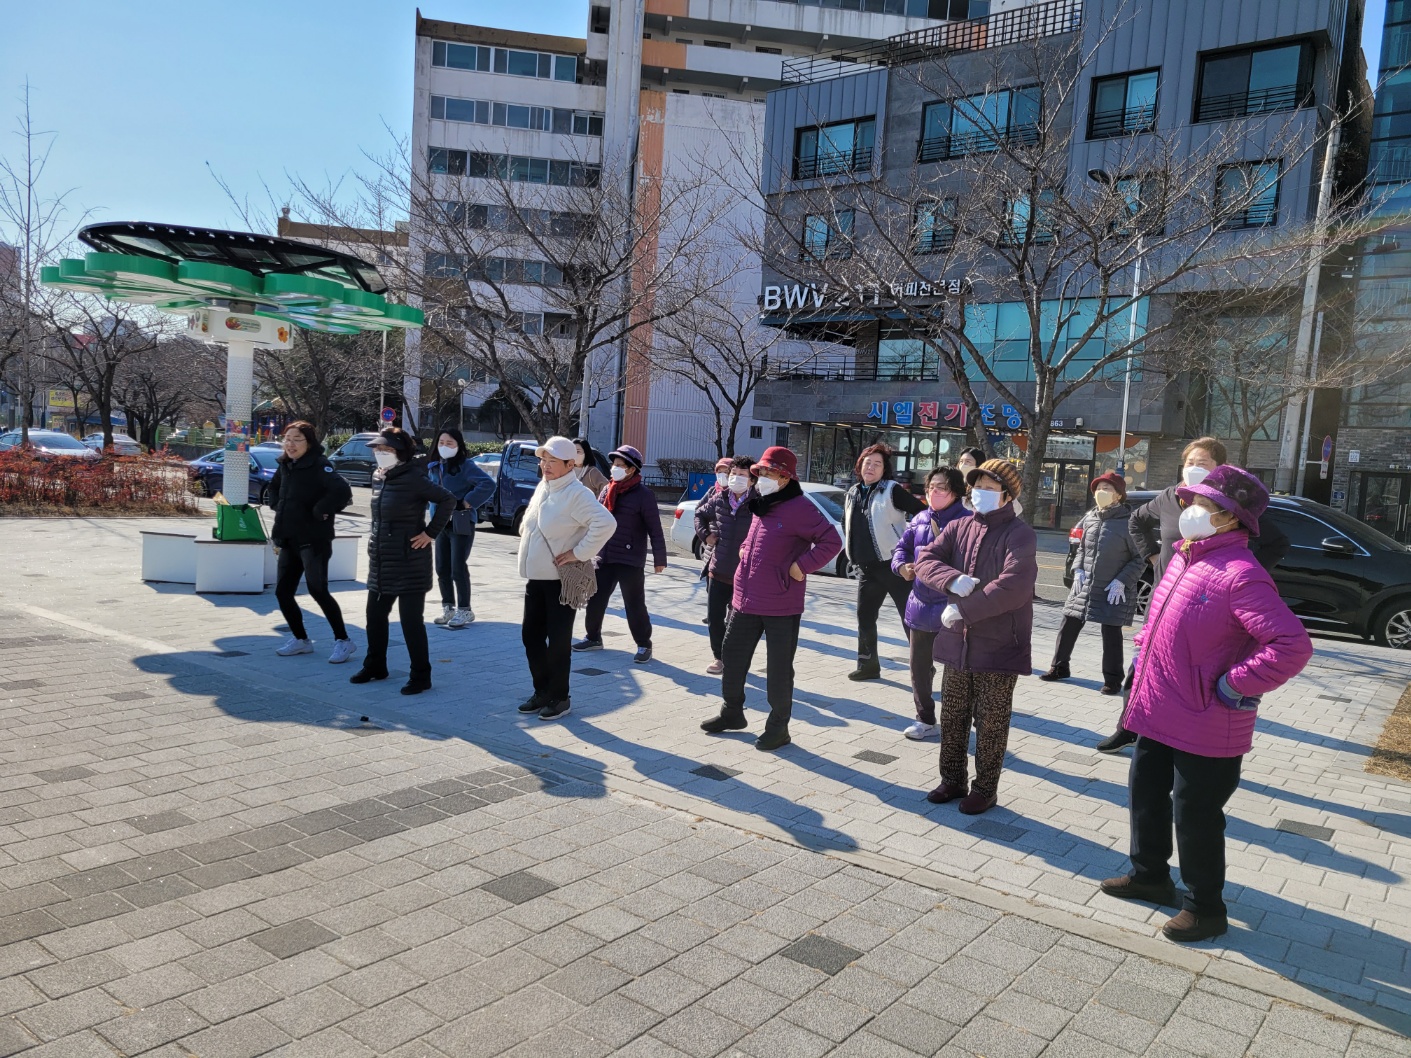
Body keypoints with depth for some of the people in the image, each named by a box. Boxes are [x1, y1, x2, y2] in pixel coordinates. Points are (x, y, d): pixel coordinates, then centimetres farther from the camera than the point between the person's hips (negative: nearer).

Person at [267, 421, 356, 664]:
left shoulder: (320, 465, -14)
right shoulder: (285, 465, 10)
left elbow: (342, 491, -31)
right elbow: (273, 489, 30)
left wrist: (320, 511, -22)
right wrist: (276, 506, 12)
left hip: (314, 541, -8)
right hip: (289, 541, 8)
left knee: (317, 590, -12)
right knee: (283, 591, 10)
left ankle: (343, 641, 0)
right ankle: (300, 639, 26)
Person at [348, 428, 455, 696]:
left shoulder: (413, 478, -16)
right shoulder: (378, 477, 8)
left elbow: (448, 500, -20)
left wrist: (431, 533, -18)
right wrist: (375, 538, 14)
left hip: (409, 562, -8)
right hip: (380, 560, 8)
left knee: (411, 619, -1)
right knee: (375, 615, 16)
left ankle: (421, 675, 10)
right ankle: (375, 666, 33)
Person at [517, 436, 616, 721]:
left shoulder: (577, 494, -17)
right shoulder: (543, 487, 9)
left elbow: (606, 523, -29)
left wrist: (579, 552, -24)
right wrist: (527, 539, 13)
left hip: (561, 580, -8)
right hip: (535, 577, 8)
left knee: (558, 640, 2)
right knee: (531, 635, 12)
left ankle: (559, 697, 16)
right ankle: (541, 692, 26)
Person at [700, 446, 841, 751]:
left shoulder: (799, 507, -14)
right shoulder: (761, 506, 12)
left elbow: (832, 541, -19)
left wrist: (801, 566, -20)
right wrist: (744, 549, 12)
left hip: (781, 606, -8)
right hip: (746, 600, 8)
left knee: (779, 668, 3)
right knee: (732, 655, 16)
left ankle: (778, 726, 17)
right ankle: (732, 712, 33)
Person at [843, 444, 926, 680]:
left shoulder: (892, 490, -7)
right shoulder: (853, 494, 12)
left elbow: (922, 512, -12)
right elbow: (847, 525, 26)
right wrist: (854, 551, 18)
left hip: (893, 564, -7)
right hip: (866, 568, 7)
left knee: (910, 616, -2)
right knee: (865, 617, 11)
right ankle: (868, 664, 23)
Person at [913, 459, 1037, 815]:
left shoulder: (1019, 534, -10)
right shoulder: (958, 527, 9)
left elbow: (1013, 587, -23)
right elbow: (926, 560, -2)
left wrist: (963, 609, -22)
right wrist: (953, 580, -21)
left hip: (999, 647, -6)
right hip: (958, 642, 6)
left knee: (990, 724, 6)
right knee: (952, 717, 15)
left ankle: (985, 788, 22)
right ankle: (953, 780, 30)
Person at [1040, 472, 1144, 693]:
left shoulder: (1128, 522, -11)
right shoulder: (1090, 518, 6)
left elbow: (1139, 558, -8)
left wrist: (1122, 580, -15)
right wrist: (1078, 570, 3)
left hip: (1114, 591, -5)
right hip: (1084, 586, 6)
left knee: (1111, 633, 2)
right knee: (1068, 626, 9)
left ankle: (1112, 679, 16)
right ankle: (1060, 667, 26)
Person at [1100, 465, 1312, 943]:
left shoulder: (1241, 575, -22)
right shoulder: (1185, 559, 7)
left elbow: (1292, 647, -29)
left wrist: (1231, 686, -23)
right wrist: (1143, 651, 14)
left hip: (1204, 728, -9)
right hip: (1158, 716, 9)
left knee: (1195, 816, 5)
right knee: (1146, 795, 21)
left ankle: (1206, 908, 25)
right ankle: (1150, 876, 41)